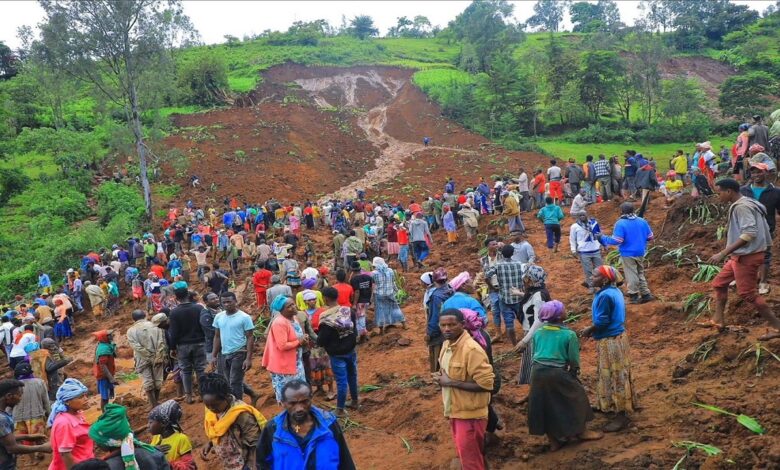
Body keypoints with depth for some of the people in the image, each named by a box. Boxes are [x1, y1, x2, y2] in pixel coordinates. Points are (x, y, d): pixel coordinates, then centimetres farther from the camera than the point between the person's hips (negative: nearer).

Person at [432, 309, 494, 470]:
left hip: (469, 414, -8)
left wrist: (450, 382, -24)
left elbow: (486, 384, -27)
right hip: (454, 410, 9)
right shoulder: (447, 344, 4)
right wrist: (441, 377, -2)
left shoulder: (472, 349, -24)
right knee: (464, 455, 23)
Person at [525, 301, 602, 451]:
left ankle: (554, 440, 27)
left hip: (538, 372, 5)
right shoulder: (569, 334, -10)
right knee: (575, 397, 18)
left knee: (546, 404, 17)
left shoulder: (538, 332, 3)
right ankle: (581, 431, 33)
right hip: (557, 373, -5)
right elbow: (574, 360, -5)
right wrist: (574, 371, 14)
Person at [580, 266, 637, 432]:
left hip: (610, 340, -10)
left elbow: (601, 321, -22)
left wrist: (588, 331, -5)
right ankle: (607, 405, 34)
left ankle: (621, 415, 6)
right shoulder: (615, 291, 7)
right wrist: (593, 329, 13)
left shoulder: (605, 295, -23)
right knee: (611, 374, 20)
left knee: (615, 376, -2)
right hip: (617, 336, 10)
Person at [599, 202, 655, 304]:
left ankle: (634, 295, 12)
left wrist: (603, 238, -10)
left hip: (628, 254, -6)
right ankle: (646, 294, 21)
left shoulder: (620, 223, -18)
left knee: (632, 275, 4)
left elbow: (616, 240, -22)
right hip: (640, 253, 6)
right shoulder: (642, 221, 1)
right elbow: (650, 237, 7)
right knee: (640, 274, 19)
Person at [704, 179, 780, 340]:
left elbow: (749, 233, -29)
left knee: (747, 293, -4)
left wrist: (723, 253, -31)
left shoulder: (741, 206, -19)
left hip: (747, 256, -11)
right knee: (719, 283, 16)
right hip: (741, 255, 11)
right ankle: (717, 320, 22)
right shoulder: (741, 205, 12)